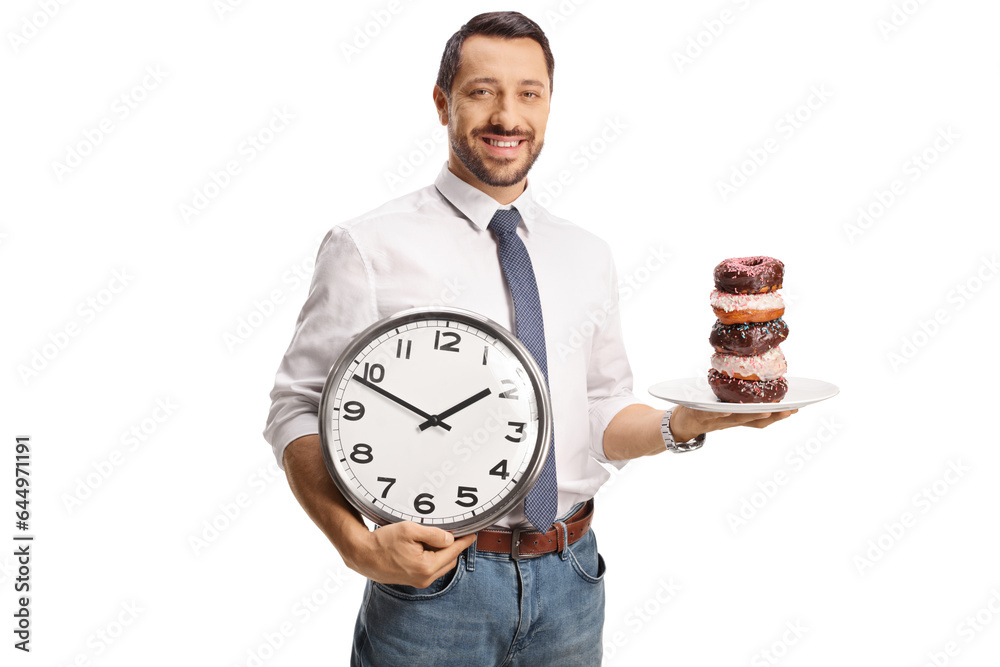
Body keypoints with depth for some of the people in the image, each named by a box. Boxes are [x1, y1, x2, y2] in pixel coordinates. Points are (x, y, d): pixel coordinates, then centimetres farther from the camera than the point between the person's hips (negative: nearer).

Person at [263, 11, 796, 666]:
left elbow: (604, 417, 12)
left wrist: (686, 423, -7)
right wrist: (359, 545, -22)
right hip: (431, 582, -4)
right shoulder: (369, 247, -7)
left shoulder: (588, 256, 8)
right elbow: (300, 413, -8)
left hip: (570, 582, 4)